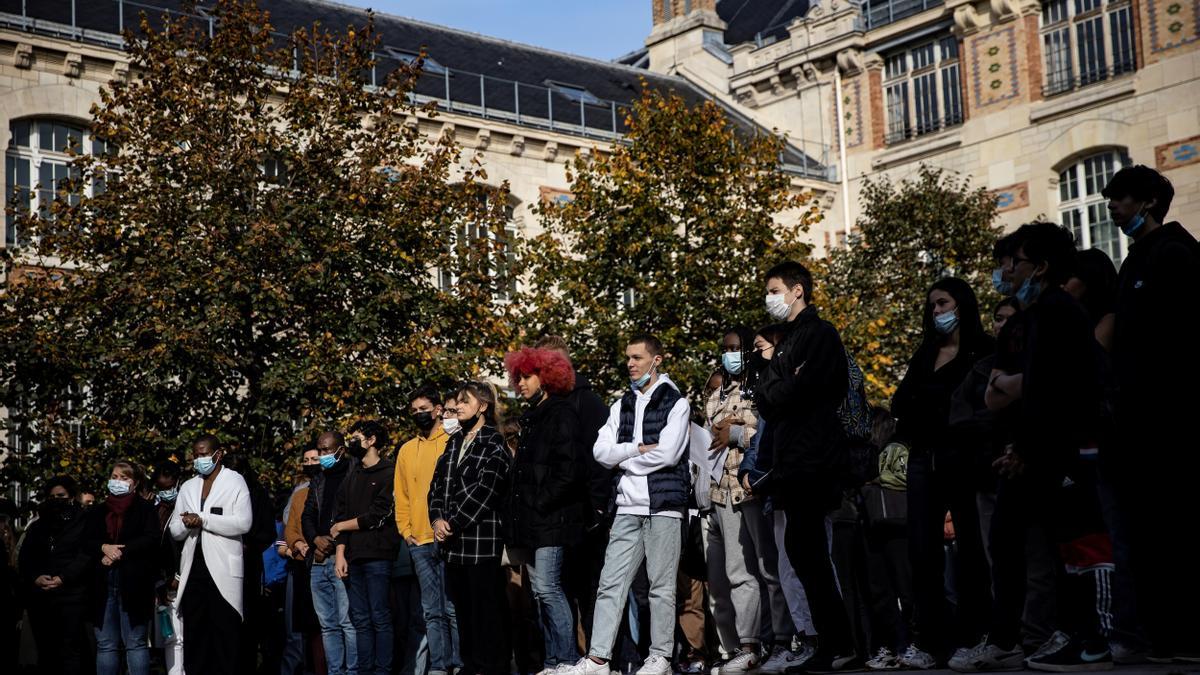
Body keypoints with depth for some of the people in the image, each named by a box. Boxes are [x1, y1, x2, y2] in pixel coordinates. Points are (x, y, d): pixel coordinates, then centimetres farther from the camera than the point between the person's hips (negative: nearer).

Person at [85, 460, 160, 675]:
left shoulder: (145, 509, 6)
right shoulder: (98, 512, 19)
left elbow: (150, 540, -7)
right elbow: (87, 542, 9)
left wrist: (120, 553, -14)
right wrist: (104, 548, -12)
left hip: (134, 583, -4)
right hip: (103, 583, 4)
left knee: (136, 643, -3)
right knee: (105, 645, 5)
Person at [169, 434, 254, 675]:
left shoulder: (235, 482, 3)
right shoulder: (188, 487, 18)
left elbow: (243, 523, -10)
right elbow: (174, 530, 15)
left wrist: (202, 520, -12)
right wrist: (188, 524, -7)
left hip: (222, 568, -5)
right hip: (193, 568, 5)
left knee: (224, 632, -4)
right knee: (193, 633, 5)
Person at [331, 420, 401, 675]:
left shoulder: (389, 472, -1)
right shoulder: (352, 477, 19)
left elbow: (379, 516, -8)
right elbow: (339, 514, 13)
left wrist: (343, 526, 2)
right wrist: (340, 553, 2)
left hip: (378, 556, -6)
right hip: (353, 557, 6)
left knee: (380, 618, -6)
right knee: (360, 620, 6)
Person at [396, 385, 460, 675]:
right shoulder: (406, 450, 17)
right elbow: (401, 495, 19)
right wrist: (406, 531, 8)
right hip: (419, 543, 5)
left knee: (454, 608, -5)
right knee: (432, 611, 6)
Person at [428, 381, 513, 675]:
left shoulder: (493, 444, -4)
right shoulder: (454, 444, 18)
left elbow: (483, 491, -12)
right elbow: (437, 485, 14)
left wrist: (453, 524, -12)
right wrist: (438, 519, -3)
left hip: (482, 539, -7)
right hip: (453, 542, 7)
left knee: (487, 610, -5)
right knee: (463, 610, 9)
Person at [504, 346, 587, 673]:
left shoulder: (561, 414, -7)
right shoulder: (531, 418, 20)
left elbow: (568, 471, -16)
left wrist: (541, 503, -15)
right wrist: (519, 508, 11)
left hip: (551, 518, -9)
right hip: (531, 520, 9)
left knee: (547, 587, -13)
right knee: (540, 591, 8)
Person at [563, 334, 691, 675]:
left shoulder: (676, 403, 1)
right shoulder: (621, 406, 16)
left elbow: (668, 454, -12)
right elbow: (601, 452, 5)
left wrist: (624, 459, -1)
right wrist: (639, 448, -7)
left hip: (664, 505, -5)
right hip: (628, 506, 5)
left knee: (662, 586, 0)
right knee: (611, 583, 0)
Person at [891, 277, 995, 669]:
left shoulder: (982, 350, 1)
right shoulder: (925, 354, 19)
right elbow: (900, 403, 12)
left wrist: (926, 395, -8)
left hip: (963, 457, -6)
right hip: (923, 458, 6)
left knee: (970, 548, 1)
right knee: (922, 551, -1)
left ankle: (971, 637, 5)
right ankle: (930, 641, 0)